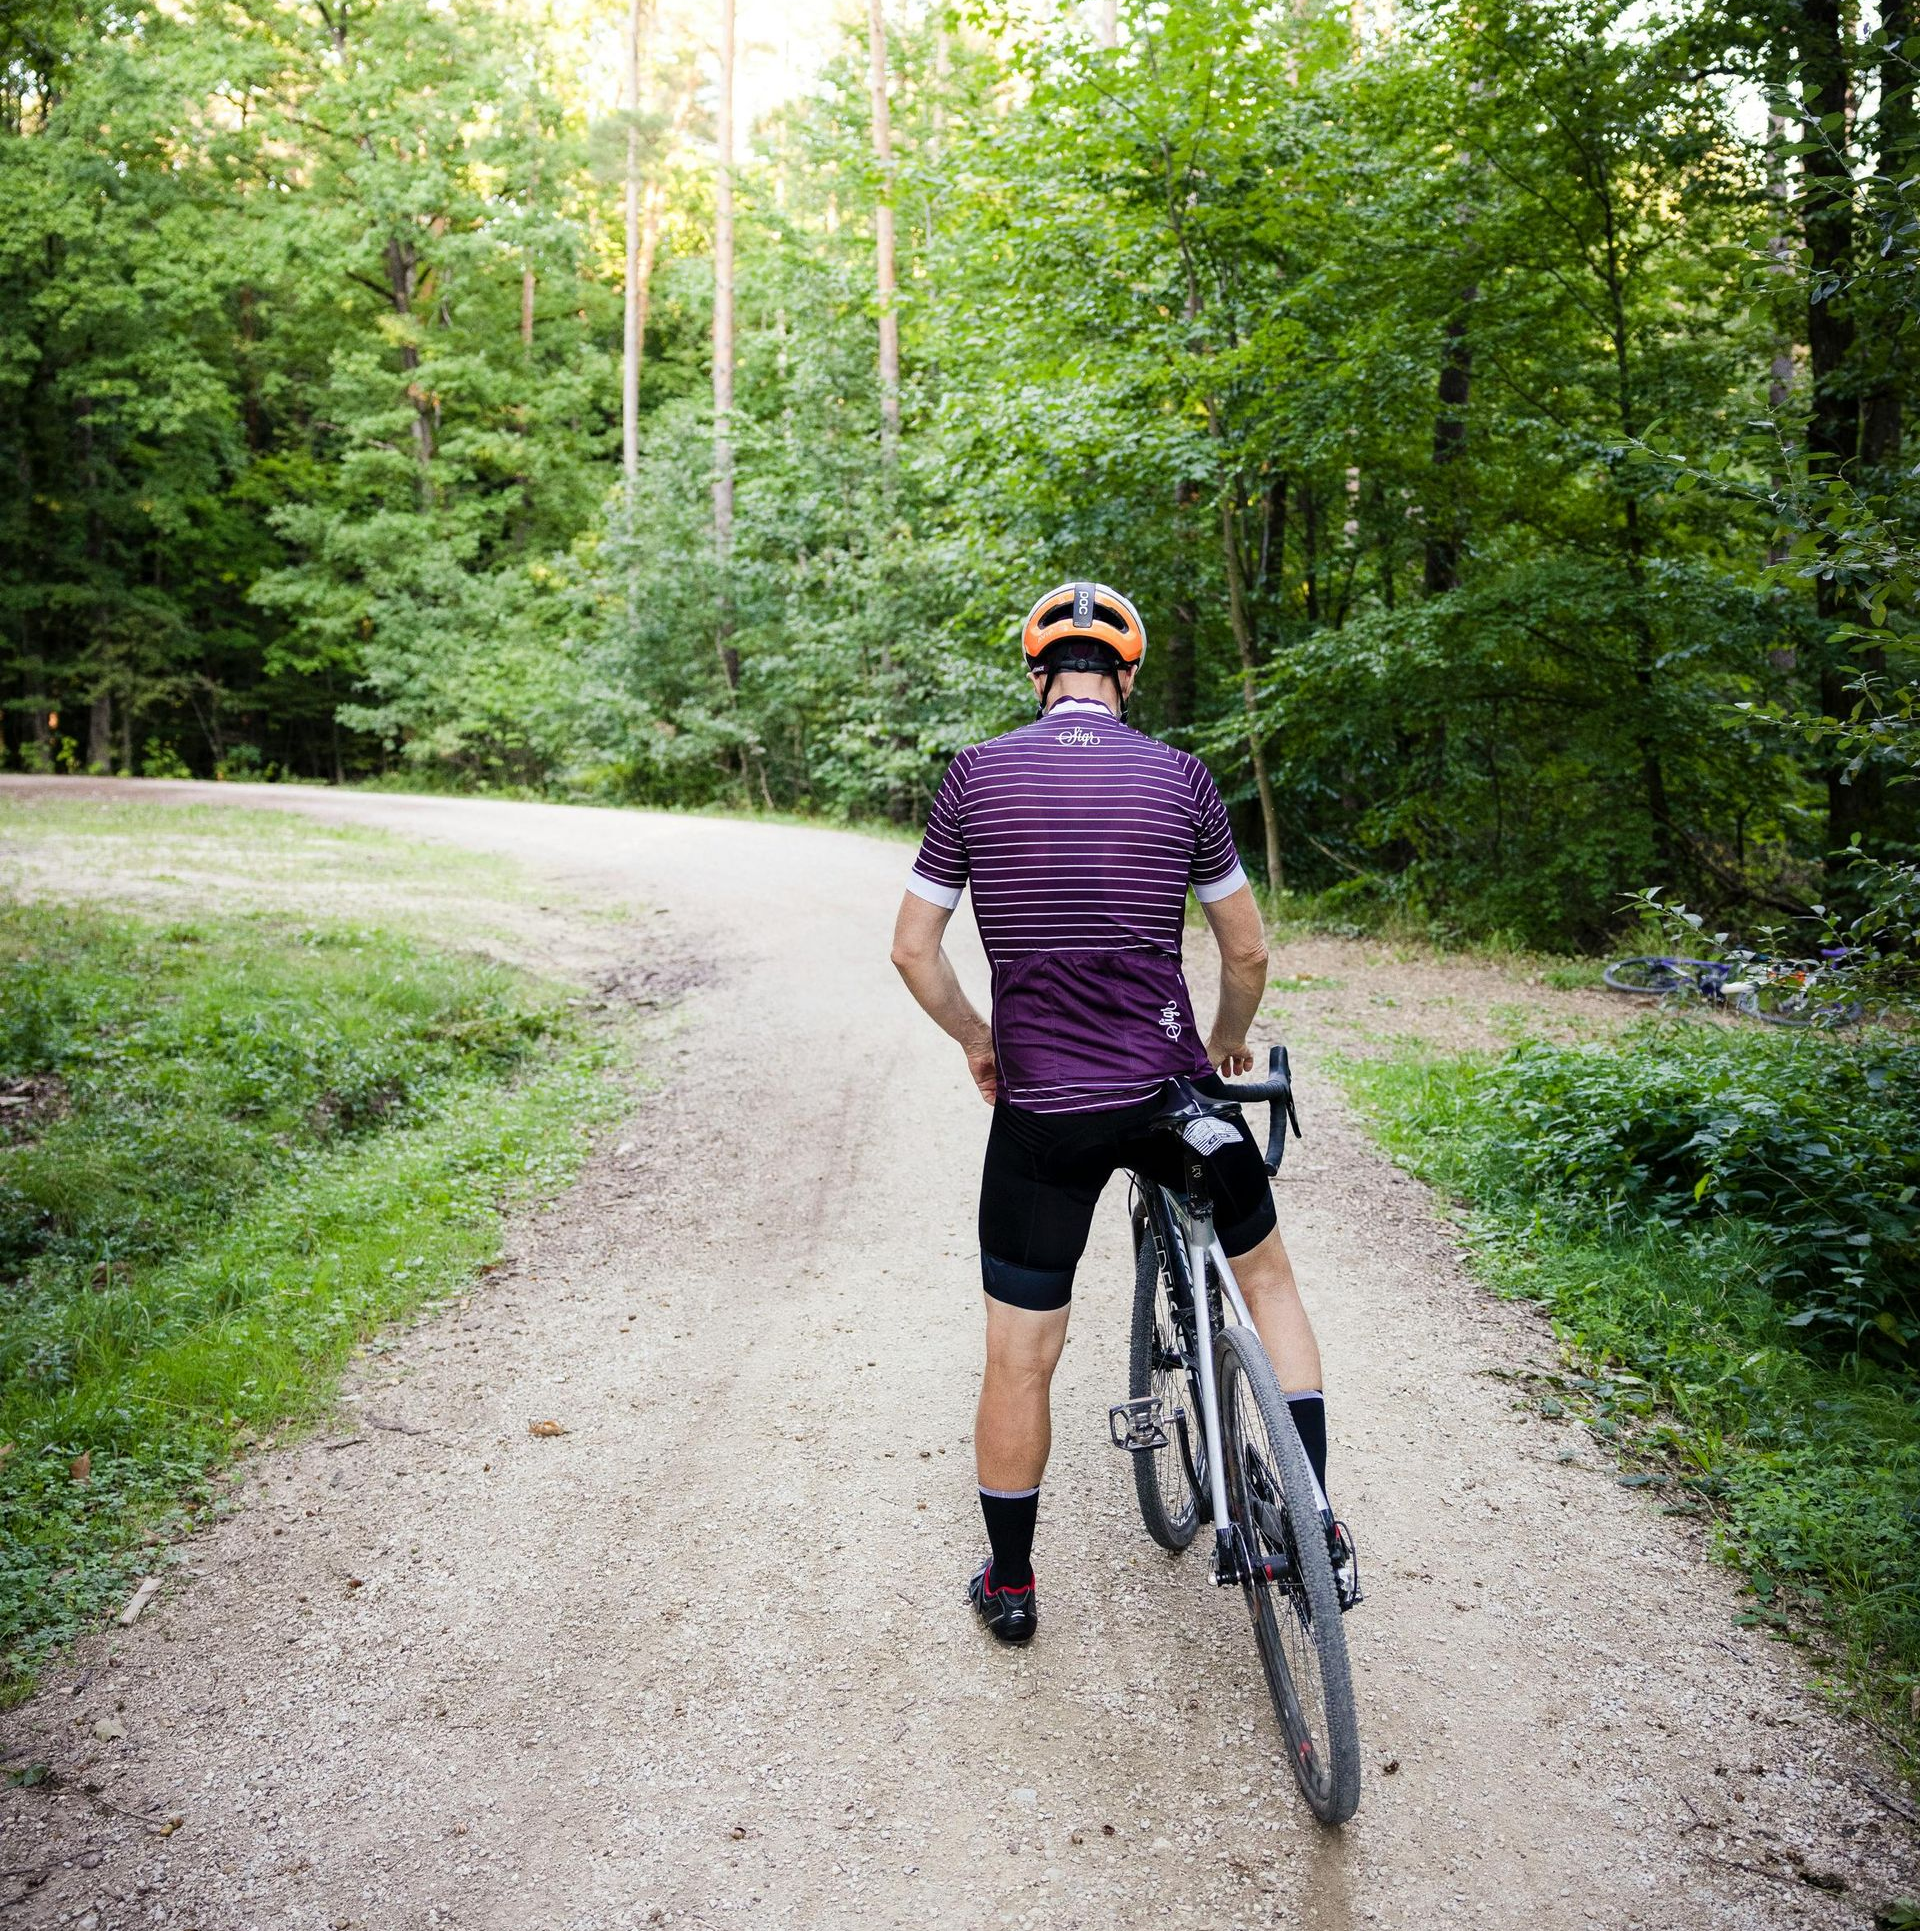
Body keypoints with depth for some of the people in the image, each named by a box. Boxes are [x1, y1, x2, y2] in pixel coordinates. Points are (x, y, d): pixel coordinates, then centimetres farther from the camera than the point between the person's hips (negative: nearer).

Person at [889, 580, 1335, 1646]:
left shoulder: (977, 774, -3)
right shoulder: (1179, 776, -2)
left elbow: (913, 948, 0)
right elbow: (1248, 951, 4)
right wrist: (1227, 1039, 24)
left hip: (1039, 1111, 0)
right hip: (1170, 1090, 1)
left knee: (1019, 1360, 12)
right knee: (1267, 1275, 25)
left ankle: (1010, 1585, 29)